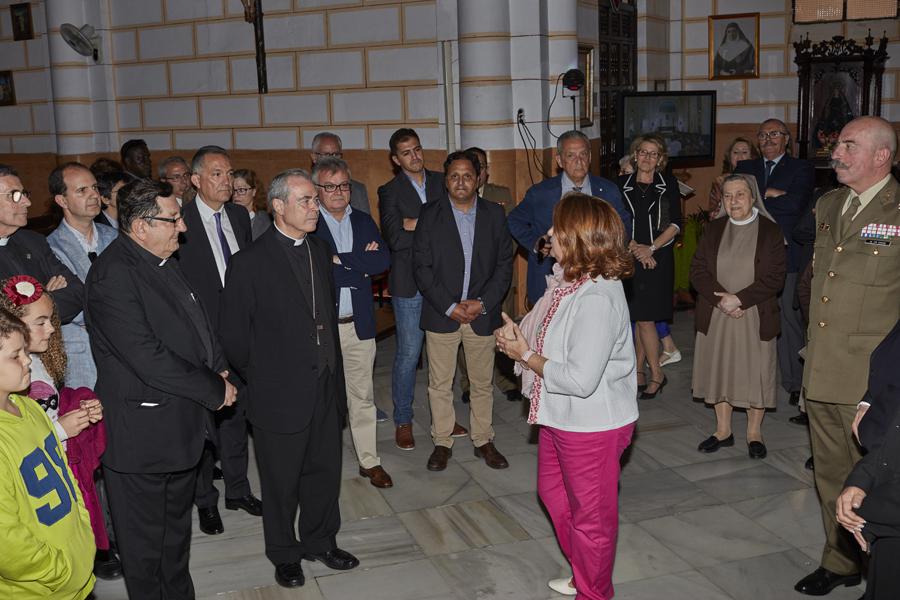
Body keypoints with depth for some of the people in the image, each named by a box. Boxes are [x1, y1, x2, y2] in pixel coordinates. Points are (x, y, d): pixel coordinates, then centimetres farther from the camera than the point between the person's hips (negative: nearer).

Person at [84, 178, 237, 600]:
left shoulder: (163, 261, 8)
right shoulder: (113, 275, -23)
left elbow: (196, 323, 18)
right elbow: (148, 358, -27)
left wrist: (219, 369, 1)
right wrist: (215, 389, -17)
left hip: (182, 423, 9)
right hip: (142, 436, -9)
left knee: (177, 527, 24)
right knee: (145, 538, 9)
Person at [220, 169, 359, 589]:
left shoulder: (320, 250, 7)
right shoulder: (251, 262, -13)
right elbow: (233, 333, -9)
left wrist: (332, 365, 12)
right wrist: (260, 377, -3)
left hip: (325, 387, 6)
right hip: (280, 393, -5)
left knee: (325, 471, 17)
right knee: (282, 481, 11)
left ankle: (320, 541, 38)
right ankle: (284, 554, 31)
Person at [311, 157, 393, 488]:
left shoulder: (363, 221, 10)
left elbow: (383, 261, -4)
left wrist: (341, 260, -12)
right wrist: (361, 265, -10)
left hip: (359, 324, 4)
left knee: (363, 395, 11)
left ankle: (369, 461, 22)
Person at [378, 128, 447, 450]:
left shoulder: (441, 182, 9)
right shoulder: (390, 191, -3)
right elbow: (395, 239, -15)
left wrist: (416, 224, -10)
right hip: (410, 283, -4)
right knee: (408, 354, 2)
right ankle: (403, 421, 16)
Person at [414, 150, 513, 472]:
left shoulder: (494, 214, 2)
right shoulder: (430, 215, -2)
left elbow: (504, 265, 1)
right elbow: (422, 267, -5)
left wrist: (482, 303, -10)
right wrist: (450, 307, -13)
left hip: (482, 313, 1)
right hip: (441, 313, -1)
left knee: (482, 383, 12)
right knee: (440, 384, 7)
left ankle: (483, 440, 27)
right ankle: (442, 442, 22)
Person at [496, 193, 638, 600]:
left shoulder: (596, 299, -30)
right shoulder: (569, 280, -1)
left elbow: (580, 379, -32)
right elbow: (550, 340, 11)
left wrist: (525, 356, -20)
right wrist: (516, 335, -9)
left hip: (592, 425, -10)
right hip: (561, 417, 10)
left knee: (591, 515, 12)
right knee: (553, 492, 27)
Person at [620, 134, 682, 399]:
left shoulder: (668, 184, 3)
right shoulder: (622, 185, 6)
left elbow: (675, 224, -2)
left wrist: (651, 248, -11)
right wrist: (634, 247, -11)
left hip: (658, 258, -2)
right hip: (630, 258, 2)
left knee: (645, 318, -6)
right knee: (638, 317, 6)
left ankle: (656, 374, 7)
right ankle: (639, 370, 18)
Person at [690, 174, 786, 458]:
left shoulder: (771, 232, -4)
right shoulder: (713, 230, 5)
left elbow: (775, 278, -10)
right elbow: (698, 271, -1)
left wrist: (739, 299, -18)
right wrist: (721, 300, -15)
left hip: (755, 318, -3)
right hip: (716, 317, 3)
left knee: (755, 372, 5)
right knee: (719, 371, 11)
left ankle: (754, 432, 22)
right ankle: (723, 430, 26)